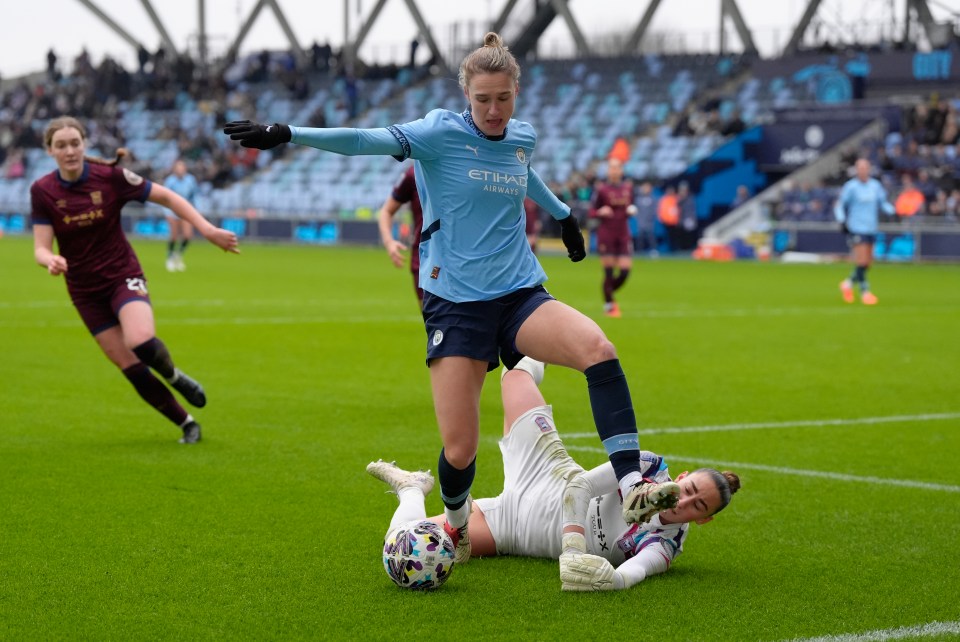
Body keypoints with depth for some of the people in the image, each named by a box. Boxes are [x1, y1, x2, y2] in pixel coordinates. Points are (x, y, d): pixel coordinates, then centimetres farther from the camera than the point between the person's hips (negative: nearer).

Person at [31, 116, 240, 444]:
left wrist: (208, 229, -14)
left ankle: (175, 376, 5)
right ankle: (187, 423, 15)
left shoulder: (110, 176, -13)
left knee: (141, 342, -30)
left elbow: (166, 197, -5)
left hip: (123, 275, -2)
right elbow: (41, 247, -10)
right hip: (84, 291, 2)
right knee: (129, 366, -3)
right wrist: (51, 260, -34)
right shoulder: (42, 191, -8)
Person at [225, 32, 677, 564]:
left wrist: (562, 214, 49)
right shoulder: (442, 132, -7)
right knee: (459, 449, -9)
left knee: (598, 349, -26)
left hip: (520, 295, 4)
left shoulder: (523, 137, 9)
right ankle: (455, 524, 26)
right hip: (455, 304, -4)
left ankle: (632, 489, -25)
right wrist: (289, 134, -31)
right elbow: (369, 140, -19)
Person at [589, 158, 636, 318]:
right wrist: (601, 212, -23)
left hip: (623, 234, 4)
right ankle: (608, 305, 12)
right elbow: (591, 212, -3)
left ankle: (609, 294, 25)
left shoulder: (628, 187, 7)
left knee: (625, 271, -2)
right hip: (606, 234, -4)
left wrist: (632, 210, -3)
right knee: (609, 272, -5)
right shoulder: (601, 188, -6)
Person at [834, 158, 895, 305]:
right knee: (862, 262, -11)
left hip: (871, 229, 6)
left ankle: (848, 283, 29)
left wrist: (893, 211, -3)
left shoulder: (876, 185, 8)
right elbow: (839, 205, 0)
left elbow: (883, 203, 16)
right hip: (856, 230, -6)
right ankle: (864, 292, -3)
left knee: (867, 264, 9)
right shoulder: (851, 186, -5)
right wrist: (842, 221, -12)